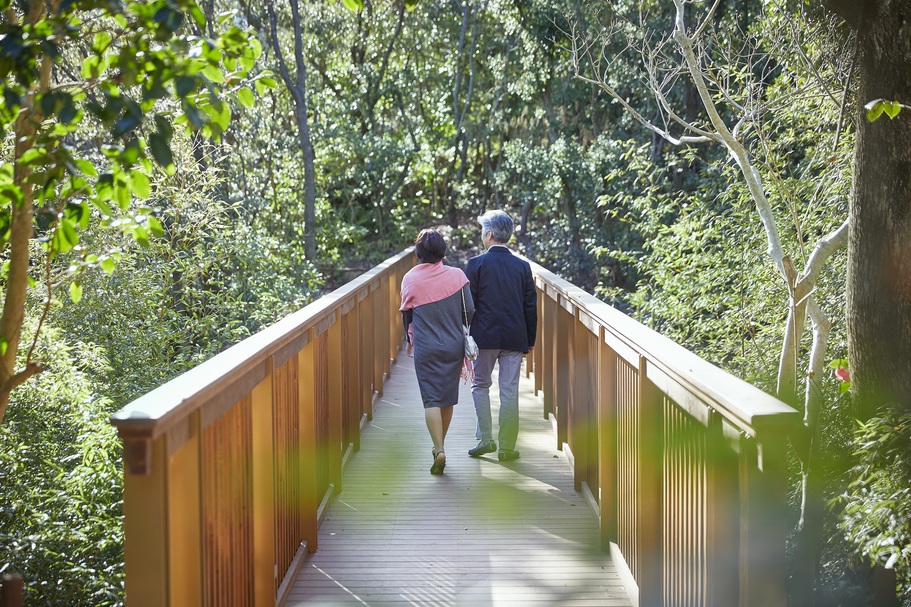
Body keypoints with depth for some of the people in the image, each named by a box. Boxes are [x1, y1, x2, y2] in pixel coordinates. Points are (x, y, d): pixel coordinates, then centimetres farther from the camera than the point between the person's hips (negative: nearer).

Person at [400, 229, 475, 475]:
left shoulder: (410, 279, -4)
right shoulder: (456, 275, -5)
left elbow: (406, 314, 9)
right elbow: (469, 311, -4)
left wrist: (409, 340, 27)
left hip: (425, 348, -2)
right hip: (453, 346, 2)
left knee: (431, 399, -2)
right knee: (448, 398, 15)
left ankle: (439, 450, -19)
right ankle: (439, 446, 29)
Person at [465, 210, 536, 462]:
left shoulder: (476, 264, -6)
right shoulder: (522, 266, 4)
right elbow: (531, 306, 6)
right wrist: (530, 340, 14)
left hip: (484, 336, -2)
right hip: (515, 337, 2)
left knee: (480, 385, 14)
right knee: (509, 390, 5)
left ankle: (485, 439, 6)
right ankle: (506, 447, 6)